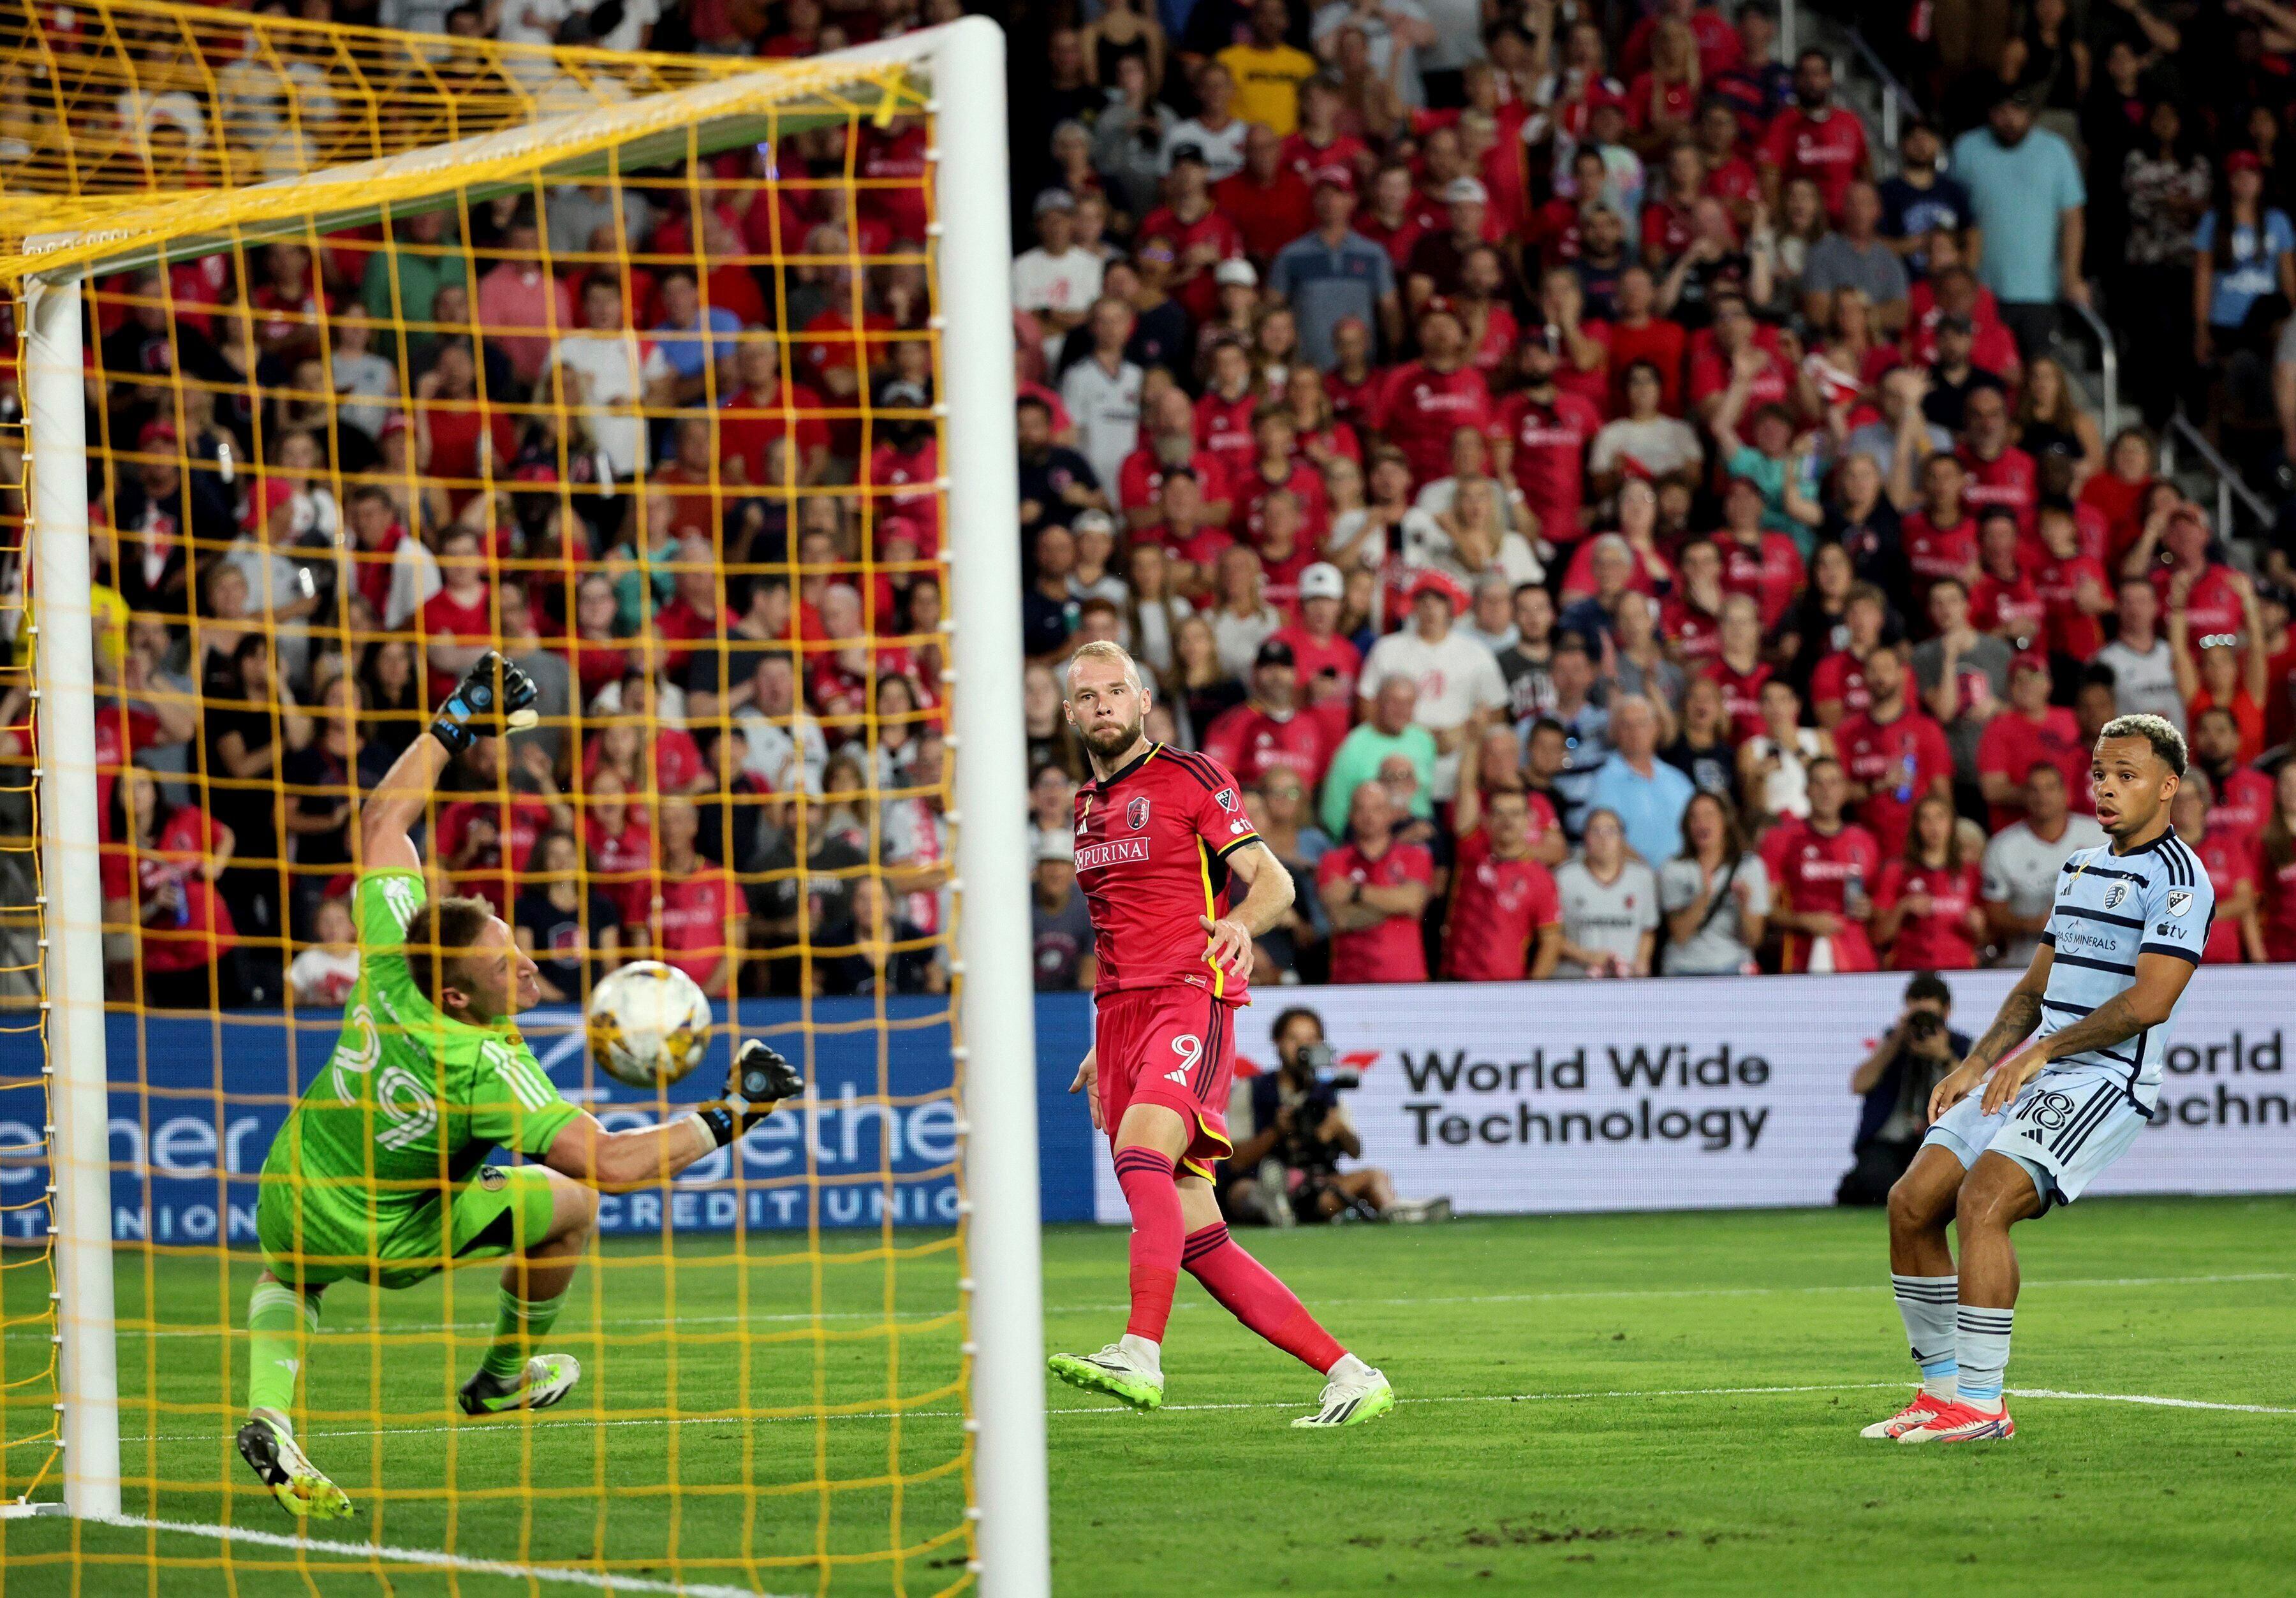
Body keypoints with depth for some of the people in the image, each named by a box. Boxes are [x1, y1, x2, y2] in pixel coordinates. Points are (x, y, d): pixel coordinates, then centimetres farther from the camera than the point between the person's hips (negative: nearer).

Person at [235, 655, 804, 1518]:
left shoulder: (391, 955, -21)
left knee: (285, 1277, 39)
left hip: (283, 1209, 5)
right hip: (379, 1238, -5)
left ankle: (268, 1416, 10)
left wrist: (458, 723, -3)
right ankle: (506, 1376, 25)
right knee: (568, 1200, 4)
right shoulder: (486, 1066, -33)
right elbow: (608, 1161, -33)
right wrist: (731, 1115, -28)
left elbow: (382, 819, -8)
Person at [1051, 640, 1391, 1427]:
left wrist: (1241, 923, -27)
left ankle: (1141, 1355, -45)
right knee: (1196, 1237, -1)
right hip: (1122, 1009, 7)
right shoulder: (1088, 807, 22)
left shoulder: (1190, 778, 1)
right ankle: (1347, 1375, 3)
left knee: (1141, 1150, -32)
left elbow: (1275, 881, -5)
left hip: (1192, 996, -7)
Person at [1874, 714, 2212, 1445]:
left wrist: (2044, 1051, -16)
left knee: (1982, 1202, -26)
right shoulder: (2080, 869, 21)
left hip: (2106, 1081, -9)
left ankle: (1982, 1403, -22)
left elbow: (2150, 1000, -17)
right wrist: (1975, 1066, 13)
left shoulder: (2177, 878, -7)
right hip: (2032, 1072, 9)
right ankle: (1942, 1388, 6)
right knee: (1912, 1202, -3)